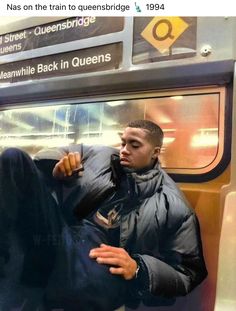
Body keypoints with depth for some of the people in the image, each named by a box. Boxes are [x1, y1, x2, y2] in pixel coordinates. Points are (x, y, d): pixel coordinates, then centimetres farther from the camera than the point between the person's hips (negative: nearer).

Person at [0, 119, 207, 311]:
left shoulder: (172, 206, 4)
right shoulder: (101, 155, 15)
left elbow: (189, 273, 3)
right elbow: (51, 155, 24)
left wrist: (137, 268, -14)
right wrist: (58, 166, -1)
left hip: (97, 260, -4)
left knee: (87, 279, -44)